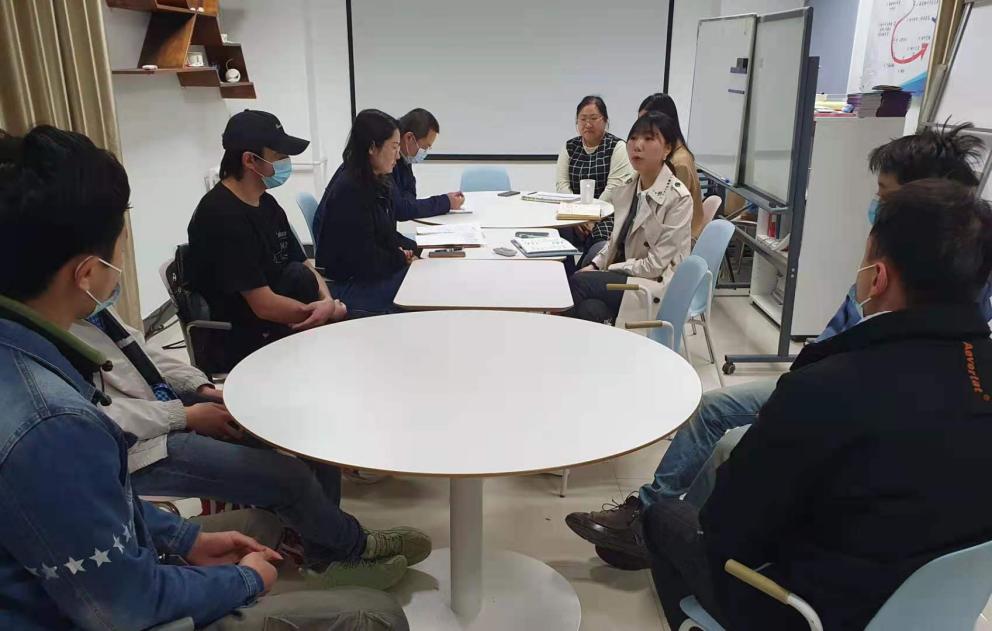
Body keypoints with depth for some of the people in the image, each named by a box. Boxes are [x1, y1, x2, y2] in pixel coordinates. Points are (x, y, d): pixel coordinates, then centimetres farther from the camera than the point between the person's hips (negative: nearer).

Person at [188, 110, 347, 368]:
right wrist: (334, 311, -14)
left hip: (276, 324, 8)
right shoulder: (222, 216, -20)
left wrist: (328, 302, -13)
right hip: (244, 343, -8)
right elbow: (265, 305, -23)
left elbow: (305, 267, 9)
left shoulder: (267, 204, 8)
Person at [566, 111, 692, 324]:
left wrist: (606, 271, -12)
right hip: (624, 275, 5)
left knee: (577, 283, -21)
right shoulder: (628, 189, 5)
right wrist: (595, 266, -1)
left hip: (658, 285, -5)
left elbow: (656, 265, -16)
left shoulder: (678, 198, -14)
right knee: (589, 309, -26)